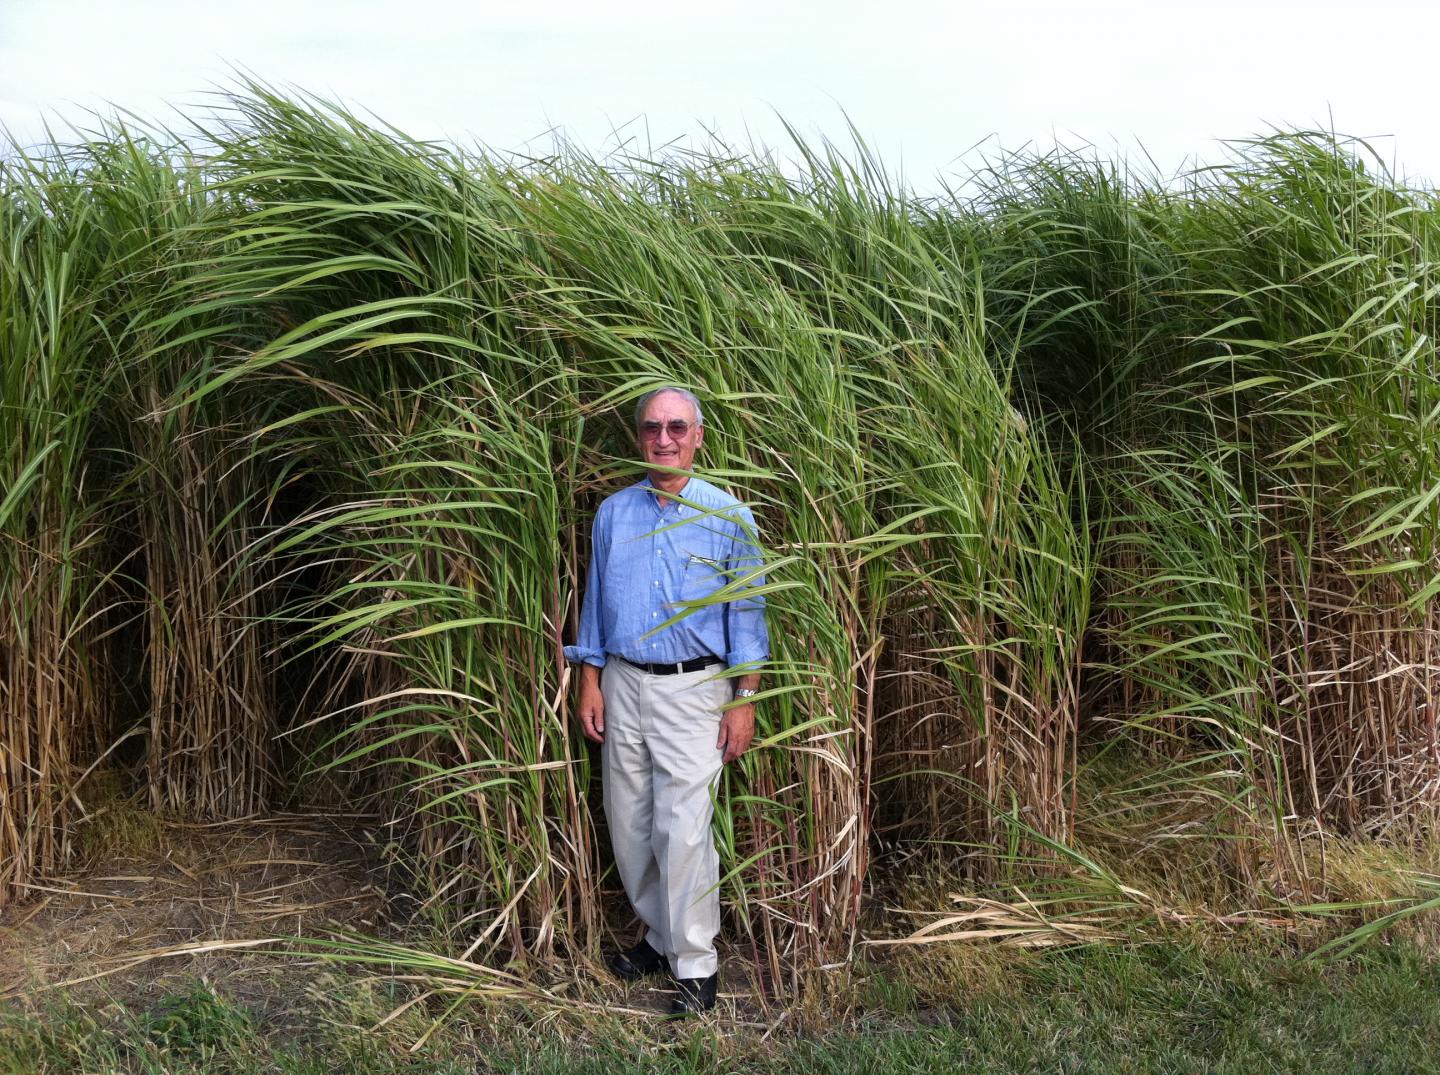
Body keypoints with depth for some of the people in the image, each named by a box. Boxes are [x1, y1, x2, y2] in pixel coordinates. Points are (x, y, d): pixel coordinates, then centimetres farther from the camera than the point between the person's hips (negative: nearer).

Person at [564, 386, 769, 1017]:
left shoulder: (728, 517, -2)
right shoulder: (613, 514, 7)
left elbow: (746, 612, -2)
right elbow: (595, 603, 12)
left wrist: (744, 700, -7)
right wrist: (590, 685, 6)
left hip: (694, 689, -4)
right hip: (623, 685, 4)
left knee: (682, 829, -8)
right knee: (629, 823, 10)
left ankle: (695, 965, 4)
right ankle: (659, 933, 29)